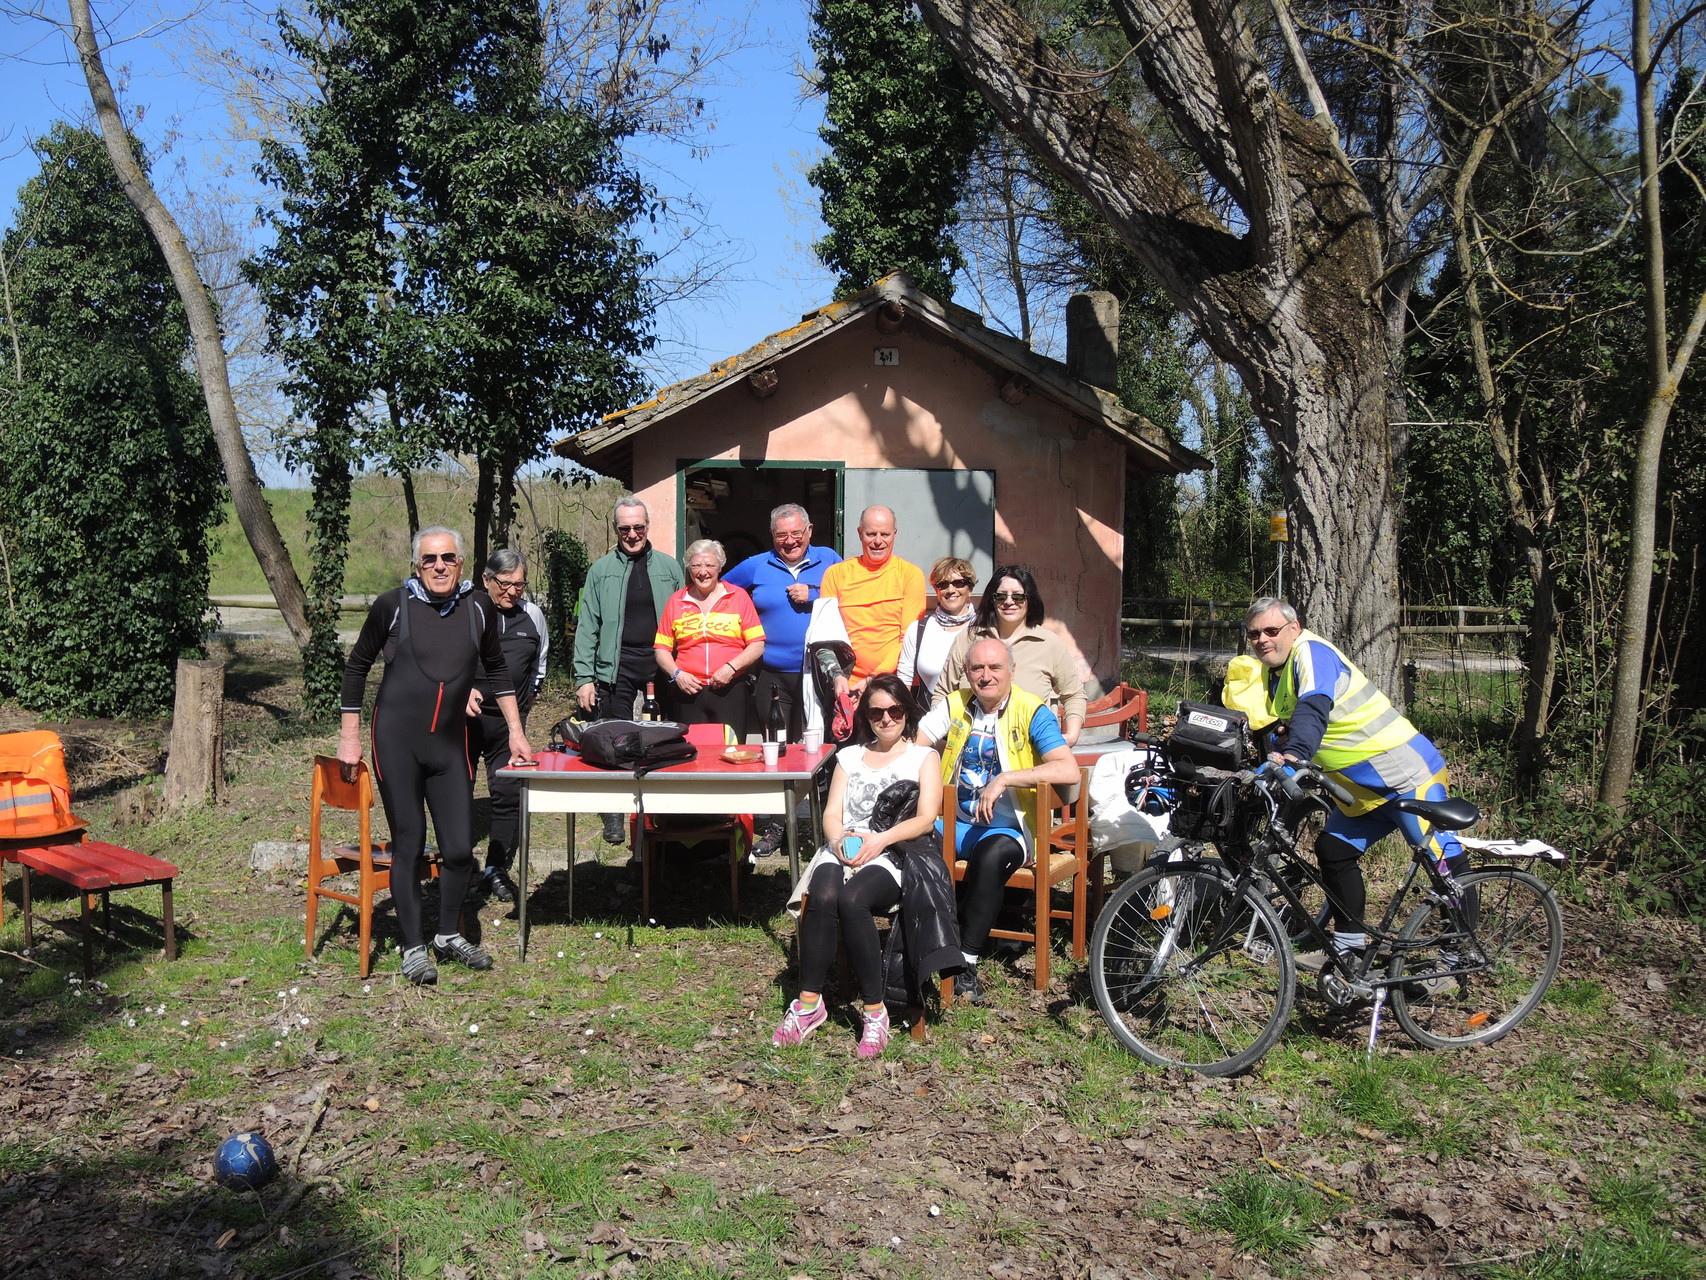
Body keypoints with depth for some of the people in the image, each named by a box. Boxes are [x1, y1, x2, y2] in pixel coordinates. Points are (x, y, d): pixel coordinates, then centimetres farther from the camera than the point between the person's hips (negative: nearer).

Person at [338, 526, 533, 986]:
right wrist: (350, 737, 3)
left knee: (460, 848, 2)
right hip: (396, 741, -3)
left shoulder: (479, 608, 2)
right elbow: (356, 667, 4)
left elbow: (497, 670, 17)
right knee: (408, 845, 2)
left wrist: (516, 732, 15)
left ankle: (449, 935, 24)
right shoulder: (394, 604, -6)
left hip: (450, 742, 3)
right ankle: (413, 947, 15)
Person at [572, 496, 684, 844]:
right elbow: (587, 627, 4)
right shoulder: (601, 570, 7)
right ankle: (613, 818, 10)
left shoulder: (668, 567, 9)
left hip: (661, 664, 1)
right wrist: (584, 677, -3)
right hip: (616, 667, 0)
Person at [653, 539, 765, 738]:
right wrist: (676, 674, -5)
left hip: (730, 690, -1)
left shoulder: (738, 597, 8)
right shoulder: (676, 601, 13)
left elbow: (757, 645, 3)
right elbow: (661, 648, 12)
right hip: (688, 692, 1)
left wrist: (731, 668, -10)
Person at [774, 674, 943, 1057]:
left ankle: (875, 1010, -26)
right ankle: (809, 1002, -26)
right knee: (821, 896, -33)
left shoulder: (924, 757, 15)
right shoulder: (850, 756, 25)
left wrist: (880, 839, -15)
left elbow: (926, 818, 1)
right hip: (842, 850, 3)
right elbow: (832, 812, 14)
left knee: (851, 900, -36)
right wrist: (839, 840, -10)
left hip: (893, 854, -3)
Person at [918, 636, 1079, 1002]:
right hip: (955, 822, 4)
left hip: (1008, 828, -4)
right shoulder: (954, 705, 9)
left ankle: (968, 963, -26)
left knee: (991, 853, -38)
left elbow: (1069, 770, -21)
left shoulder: (1032, 712, -6)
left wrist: (1004, 779, -27)